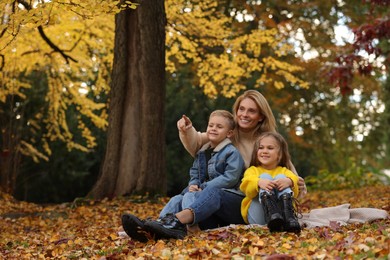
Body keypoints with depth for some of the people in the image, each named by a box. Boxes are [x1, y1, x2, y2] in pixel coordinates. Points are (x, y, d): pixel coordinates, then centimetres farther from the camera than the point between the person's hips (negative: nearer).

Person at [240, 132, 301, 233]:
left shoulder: (284, 171, 22)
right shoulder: (252, 170, 20)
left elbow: (295, 192, -2)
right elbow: (246, 188, -6)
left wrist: (289, 182, -29)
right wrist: (259, 182, -31)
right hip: (258, 217, -1)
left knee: (280, 177, -15)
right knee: (265, 176, -17)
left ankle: (289, 218, -42)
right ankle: (272, 216, -48)